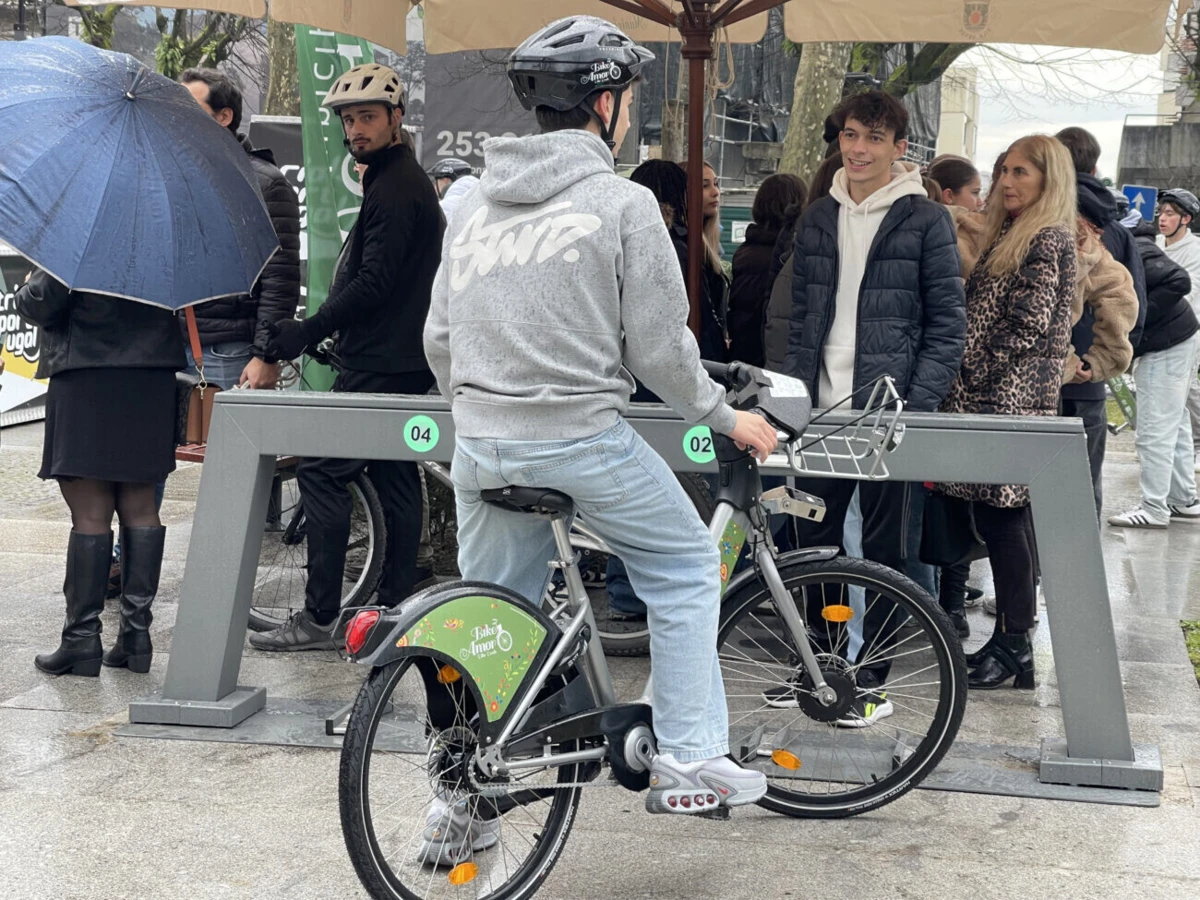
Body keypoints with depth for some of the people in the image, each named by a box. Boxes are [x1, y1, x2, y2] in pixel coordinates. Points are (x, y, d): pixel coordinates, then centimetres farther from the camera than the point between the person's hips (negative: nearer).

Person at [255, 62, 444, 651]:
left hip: (380, 365, -11)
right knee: (395, 480, 11)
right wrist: (323, 331, 21)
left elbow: (374, 283, -21)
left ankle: (319, 619, -9)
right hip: (401, 359, 11)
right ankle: (395, 609, 16)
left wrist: (307, 331, -17)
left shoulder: (393, 187, -14)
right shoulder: (406, 179, 19)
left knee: (321, 471, -9)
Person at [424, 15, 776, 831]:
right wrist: (726, 418, 7)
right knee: (687, 567, 14)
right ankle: (687, 759, 12)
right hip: (583, 438, -5)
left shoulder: (476, 204, 9)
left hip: (482, 443, 6)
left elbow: (439, 338, 11)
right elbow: (659, 348, -8)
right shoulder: (623, 203, -9)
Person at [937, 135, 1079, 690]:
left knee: (1004, 514, -8)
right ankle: (1008, 639, 14)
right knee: (994, 514, 9)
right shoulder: (1007, 236, 21)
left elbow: (1029, 323, -15)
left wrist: (972, 371, -10)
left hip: (1014, 400, -9)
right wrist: (964, 380, 12)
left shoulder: (1050, 240, -8)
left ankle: (1015, 645, -2)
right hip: (987, 400, 9)